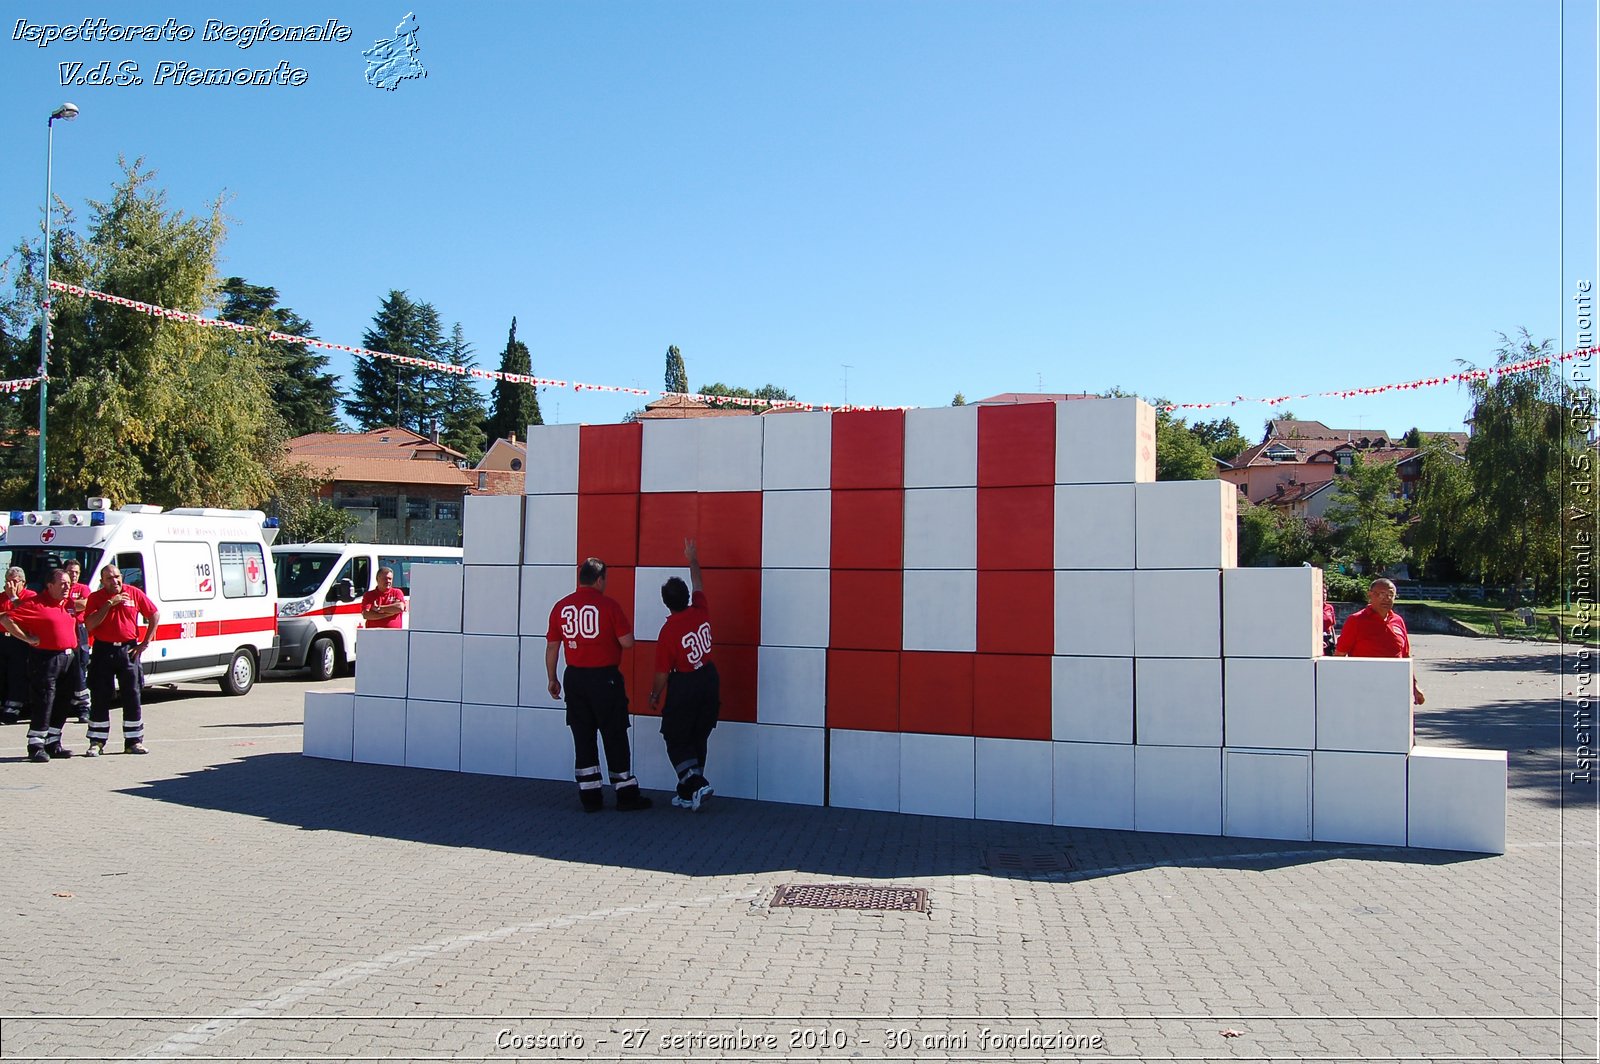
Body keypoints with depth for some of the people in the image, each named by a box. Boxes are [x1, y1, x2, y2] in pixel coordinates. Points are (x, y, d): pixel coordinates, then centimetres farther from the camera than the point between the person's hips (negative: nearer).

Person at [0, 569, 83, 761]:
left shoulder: (69, 604, 14)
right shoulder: (36, 604, -8)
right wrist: (27, 638, -12)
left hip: (68, 658, 7)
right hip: (45, 658, -7)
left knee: (63, 704, 11)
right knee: (43, 704, -6)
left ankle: (53, 744, 20)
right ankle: (36, 747, 1)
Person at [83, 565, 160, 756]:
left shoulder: (134, 593, 1)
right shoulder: (96, 598, -1)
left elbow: (155, 615, 9)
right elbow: (90, 625, -13)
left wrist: (145, 643, 4)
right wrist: (109, 603, -19)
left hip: (128, 650, 1)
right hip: (103, 650, -1)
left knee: (133, 697, 3)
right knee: (99, 698, 3)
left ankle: (134, 741, 12)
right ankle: (97, 742, 12)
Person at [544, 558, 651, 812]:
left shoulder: (560, 607, 3)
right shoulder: (608, 605, -10)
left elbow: (552, 647, 7)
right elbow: (628, 642, -11)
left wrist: (552, 679, 17)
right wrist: (619, 629, 10)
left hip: (575, 679, 4)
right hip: (605, 679, -4)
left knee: (583, 738, 10)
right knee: (614, 737, 5)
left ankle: (590, 797, 13)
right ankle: (626, 795, 11)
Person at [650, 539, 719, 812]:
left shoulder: (668, 632, -19)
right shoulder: (701, 613, -6)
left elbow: (662, 673, -13)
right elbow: (698, 585, 16)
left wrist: (654, 696, 4)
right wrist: (693, 560, 30)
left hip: (683, 689, -6)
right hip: (710, 682, 6)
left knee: (676, 741, 8)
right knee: (697, 740, 13)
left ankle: (696, 783, -10)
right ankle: (687, 794, 18)